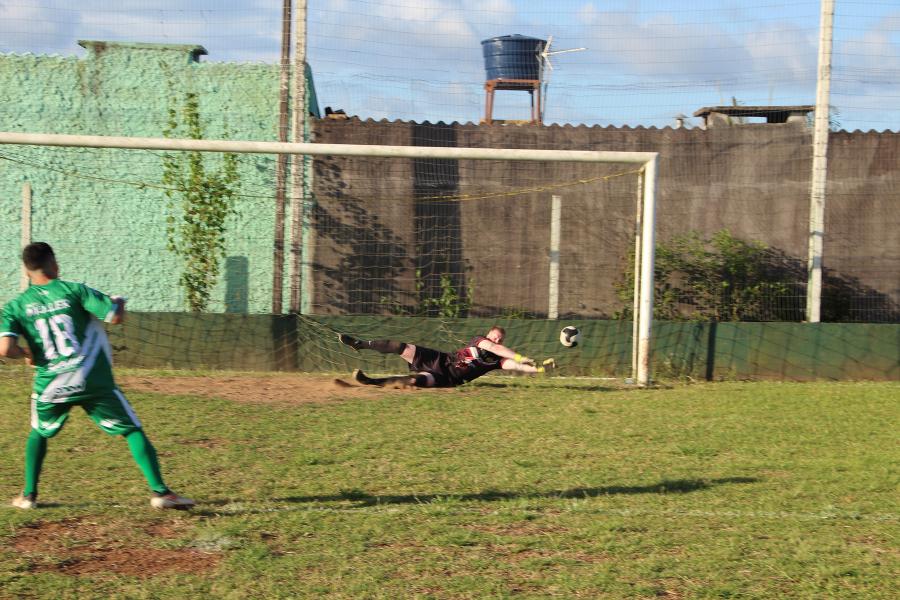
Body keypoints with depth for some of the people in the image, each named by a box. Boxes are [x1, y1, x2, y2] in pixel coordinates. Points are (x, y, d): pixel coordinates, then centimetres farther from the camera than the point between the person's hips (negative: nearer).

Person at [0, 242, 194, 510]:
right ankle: (159, 491, -4)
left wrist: (26, 354, 11)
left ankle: (28, 494, 29)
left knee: (38, 433, 30)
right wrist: (119, 303, 15)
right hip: (93, 383, -2)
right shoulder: (73, 291, -2)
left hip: (50, 387, 2)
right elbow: (115, 316, -7)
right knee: (133, 431, 5)